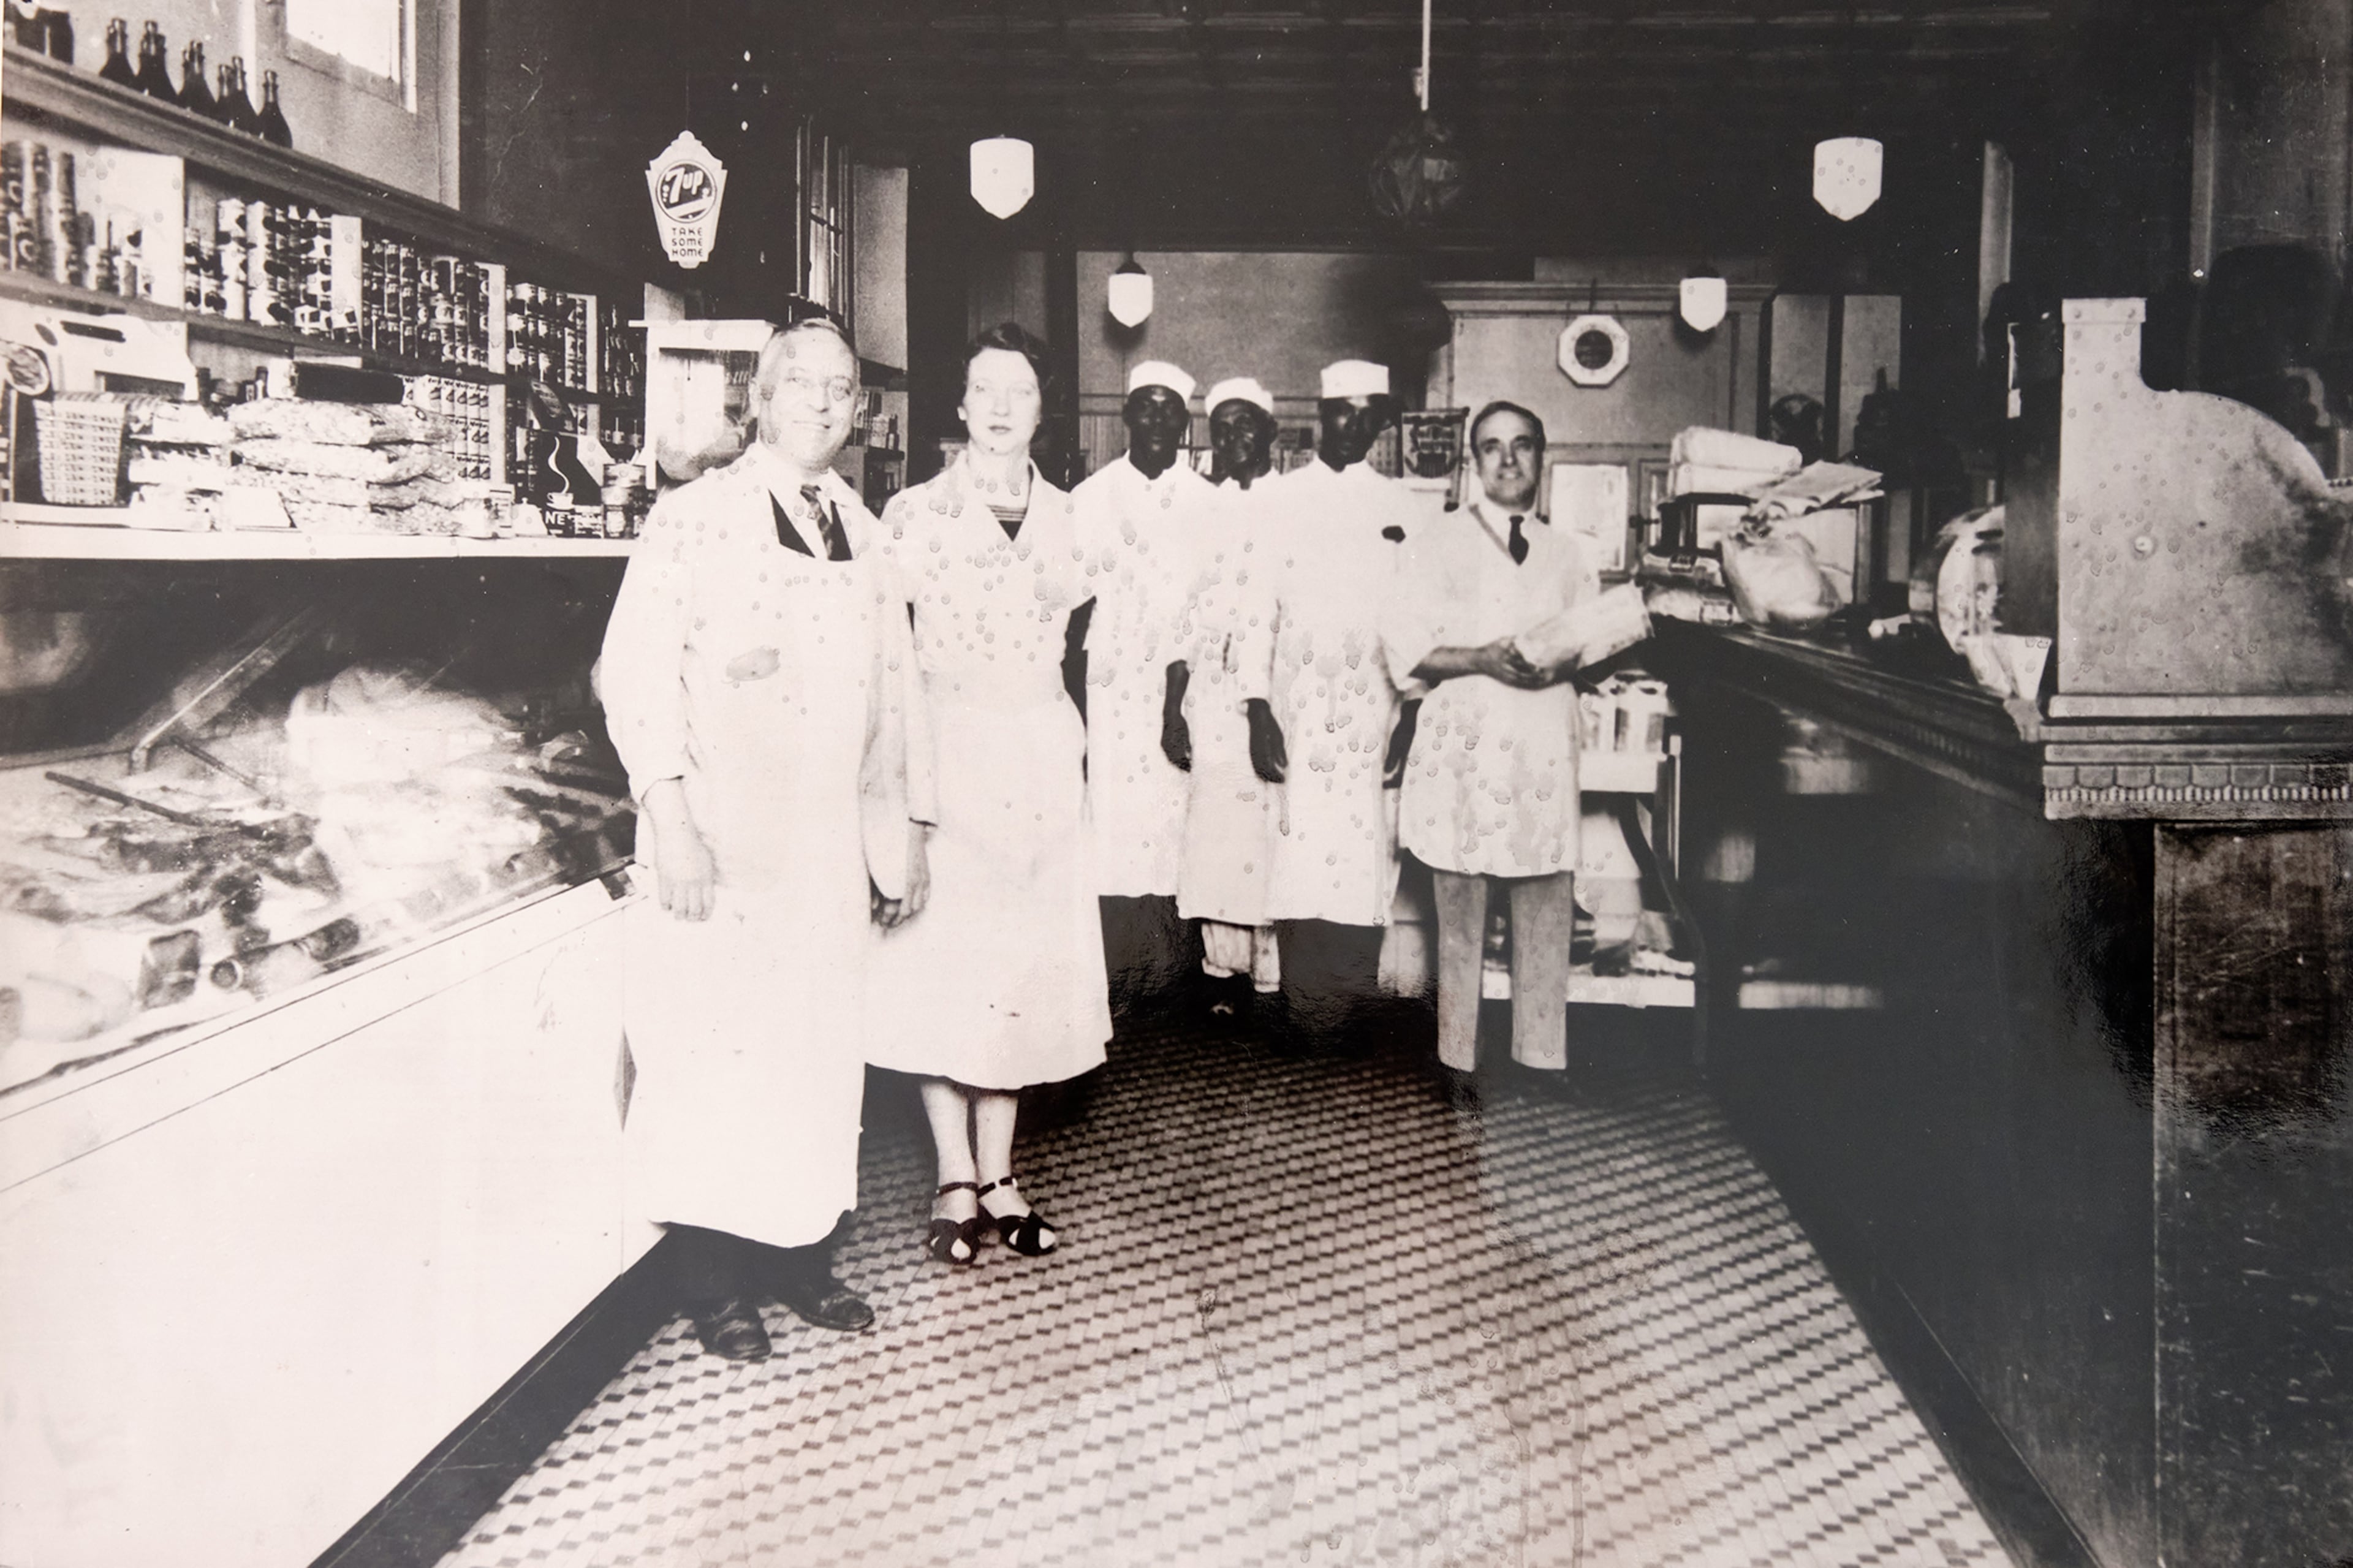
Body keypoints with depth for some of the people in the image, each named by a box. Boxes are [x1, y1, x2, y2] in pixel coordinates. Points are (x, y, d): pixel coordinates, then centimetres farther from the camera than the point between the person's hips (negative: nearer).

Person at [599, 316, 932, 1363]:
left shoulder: (863, 533, 14)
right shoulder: (696, 518, -4)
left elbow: (894, 685, 17)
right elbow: (635, 671, -10)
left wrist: (904, 827, 15)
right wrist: (670, 819, -17)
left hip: (831, 843, 5)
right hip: (719, 838, -5)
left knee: (819, 1049, 9)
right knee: (713, 1045, -1)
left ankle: (802, 1256, 22)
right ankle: (713, 1284, 12)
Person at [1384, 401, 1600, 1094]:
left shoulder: (1568, 551, 16)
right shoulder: (1435, 545, 5)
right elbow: (1405, 647, -2)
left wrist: (1562, 664, -8)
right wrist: (1483, 659, -16)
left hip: (1545, 749, 3)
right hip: (1462, 745, -3)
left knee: (1547, 919, 3)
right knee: (1459, 916, 1)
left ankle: (1542, 1064, 13)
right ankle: (1458, 1064, 11)